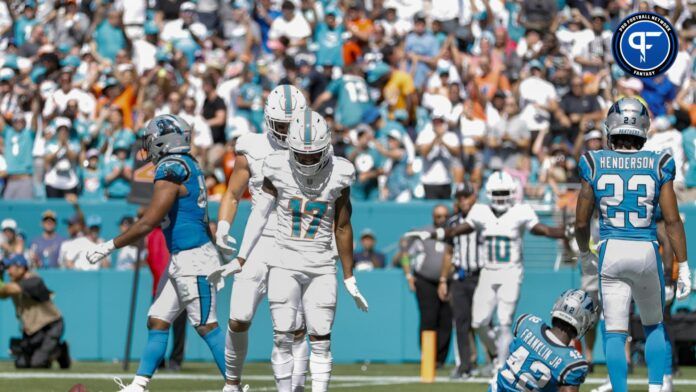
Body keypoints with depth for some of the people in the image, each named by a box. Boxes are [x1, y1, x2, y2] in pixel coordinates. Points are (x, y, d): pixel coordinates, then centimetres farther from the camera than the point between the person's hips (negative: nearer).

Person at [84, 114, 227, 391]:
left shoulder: (171, 170, -15)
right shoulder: (189, 167, 13)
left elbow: (149, 222, -18)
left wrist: (110, 246, -11)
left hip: (193, 259, -10)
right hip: (180, 260, 10)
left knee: (206, 327, -6)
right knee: (157, 322, 10)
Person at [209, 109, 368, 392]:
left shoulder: (338, 174, -6)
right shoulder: (279, 169, -6)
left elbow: (343, 228, 2)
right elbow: (260, 214, 4)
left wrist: (349, 278, 6)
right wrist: (240, 260, 2)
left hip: (322, 268, 0)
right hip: (285, 265, 0)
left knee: (320, 340, -1)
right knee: (283, 339, -4)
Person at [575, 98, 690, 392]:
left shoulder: (594, 164, -2)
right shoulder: (659, 165, -3)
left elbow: (581, 221, 3)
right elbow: (672, 220, -4)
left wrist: (584, 254, 22)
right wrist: (683, 267, 2)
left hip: (611, 253, -1)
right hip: (647, 252, 1)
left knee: (615, 332, 3)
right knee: (654, 324, 21)